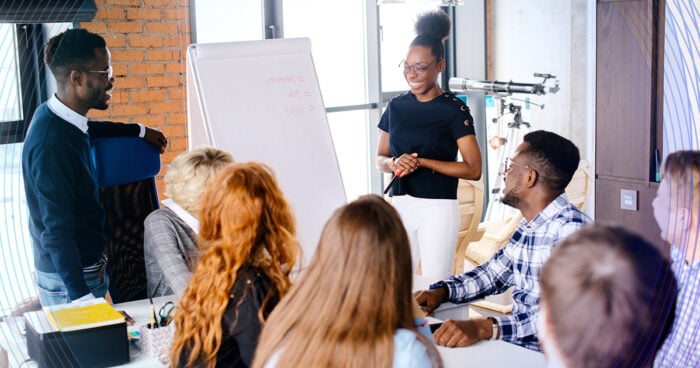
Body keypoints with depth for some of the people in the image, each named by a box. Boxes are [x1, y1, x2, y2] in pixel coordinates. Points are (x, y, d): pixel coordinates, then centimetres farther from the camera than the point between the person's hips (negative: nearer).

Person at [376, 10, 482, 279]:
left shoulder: (454, 110, -5)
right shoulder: (396, 106, 9)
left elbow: (473, 170, -9)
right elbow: (380, 159, 15)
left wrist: (422, 162, -15)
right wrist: (395, 162, -9)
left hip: (438, 207, -4)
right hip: (399, 204, 4)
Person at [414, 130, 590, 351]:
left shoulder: (570, 229, -20)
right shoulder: (526, 227, 10)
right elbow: (491, 273, 23)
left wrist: (484, 328, -39)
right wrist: (441, 291, 4)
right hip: (516, 345, 8)